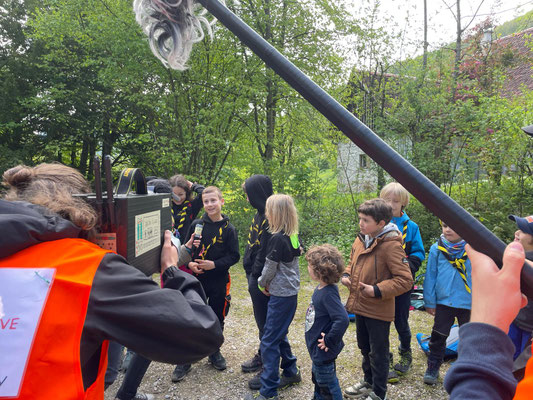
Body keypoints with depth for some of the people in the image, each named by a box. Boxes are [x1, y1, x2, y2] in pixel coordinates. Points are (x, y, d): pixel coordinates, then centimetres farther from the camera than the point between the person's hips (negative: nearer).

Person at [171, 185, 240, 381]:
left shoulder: (228, 229, -6)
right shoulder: (196, 224, -1)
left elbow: (234, 256, -7)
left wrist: (214, 264, -19)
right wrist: (189, 263, -13)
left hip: (219, 281, -1)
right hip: (197, 279, 1)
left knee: (217, 318, 13)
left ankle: (214, 351, 36)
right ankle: (185, 359, 18)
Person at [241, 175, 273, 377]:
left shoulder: (270, 218, -23)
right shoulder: (261, 214, 8)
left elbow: (265, 252, -24)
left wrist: (255, 277, -17)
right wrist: (251, 275, 11)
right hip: (255, 276, 9)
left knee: (265, 322, 4)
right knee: (262, 320, 22)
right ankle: (262, 356, 41)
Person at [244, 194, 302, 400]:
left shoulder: (277, 239, -21)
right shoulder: (294, 236, 4)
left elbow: (269, 268, -14)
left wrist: (262, 282, 6)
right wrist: (270, 282, 9)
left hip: (280, 296, -9)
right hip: (292, 292, 9)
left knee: (269, 341, -1)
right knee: (280, 334, 22)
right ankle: (291, 372, 35)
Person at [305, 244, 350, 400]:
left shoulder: (328, 294, -29)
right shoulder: (320, 288, -1)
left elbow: (342, 320, -38)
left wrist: (329, 341, -27)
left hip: (324, 351, -9)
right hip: (316, 348, 9)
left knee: (327, 384, 11)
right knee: (318, 378, 28)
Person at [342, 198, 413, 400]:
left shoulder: (391, 245, -22)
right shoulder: (361, 239, 1)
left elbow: (405, 280, -22)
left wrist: (377, 290, -26)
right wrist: (346, 275, -2)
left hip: (378, 311, -8)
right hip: (360, 307, 8)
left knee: (378, 353, 11)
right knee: (365, 348, 25)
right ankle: (369, 382, 47)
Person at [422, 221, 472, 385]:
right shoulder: (436, 249, -4)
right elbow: (430, 276, 0)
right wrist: (429, 302, 0)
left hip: (469, 303, 0)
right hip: (443, 301, 1)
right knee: (438, 336, 9)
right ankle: (433, 368, 25)